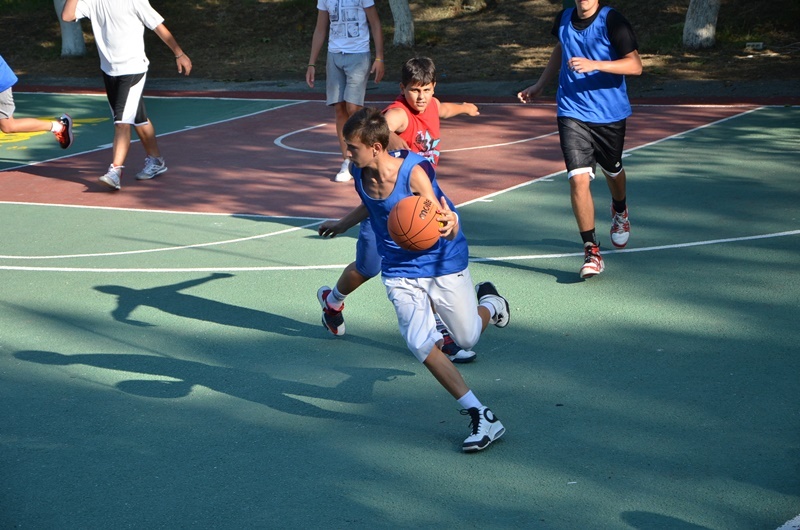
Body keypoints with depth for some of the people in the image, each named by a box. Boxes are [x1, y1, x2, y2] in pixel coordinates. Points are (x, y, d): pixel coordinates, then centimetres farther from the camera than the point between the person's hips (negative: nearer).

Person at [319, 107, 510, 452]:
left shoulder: (413, 171, -27)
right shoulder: (359, 172, -10)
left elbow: (444, 225, -29)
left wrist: (449, 224, -53)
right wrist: (345, 224, 29)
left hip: (443, 262, -4)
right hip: (400, 271, 4)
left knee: (467, 338, 8)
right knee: (419, 343, -17)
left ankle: (489, 303, 46)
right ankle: (481, 417, -9)